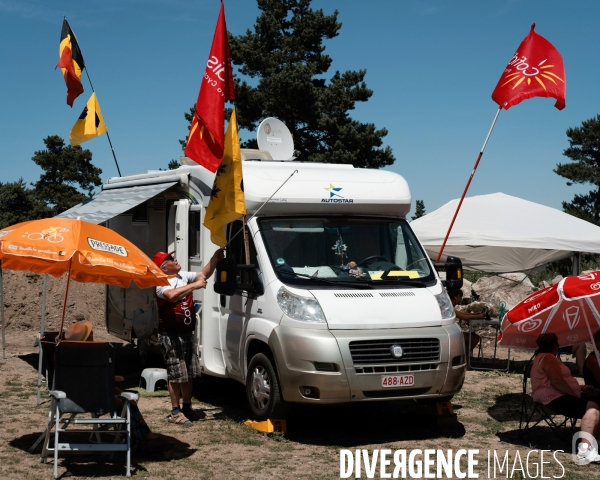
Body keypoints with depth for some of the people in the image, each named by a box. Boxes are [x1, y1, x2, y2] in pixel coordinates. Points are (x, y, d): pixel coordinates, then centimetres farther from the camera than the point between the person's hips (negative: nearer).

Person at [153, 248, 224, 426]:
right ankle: (175, 413, 5)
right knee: (177, 376, -4)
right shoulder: (161, 283, -15)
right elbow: (173, 295, -35)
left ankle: (187, 407, 28)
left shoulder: (184, 276, 10)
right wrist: (195, 285, -29)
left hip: (186, 334, 8)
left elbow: (204, 274, 14)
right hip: (170, 336, -8)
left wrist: (215, 258, -2)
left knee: (190, 374, 15)